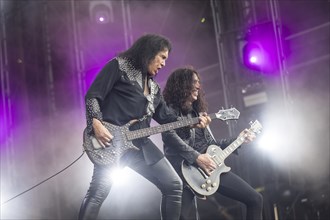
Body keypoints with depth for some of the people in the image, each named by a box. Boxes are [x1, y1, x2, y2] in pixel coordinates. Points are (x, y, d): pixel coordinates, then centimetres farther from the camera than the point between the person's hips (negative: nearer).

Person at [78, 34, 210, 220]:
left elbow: (165, 117, 22)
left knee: (174, 185, 5)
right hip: (111, 140, -8)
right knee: (98, 192, -20)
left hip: (140, 143, 8)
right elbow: (92, 96, -6)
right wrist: (96, 124, -20)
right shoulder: (119, 66, 1)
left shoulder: (153, 87, 23)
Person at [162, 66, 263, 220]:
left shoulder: (198, 113, 25)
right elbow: (169, 136, -18)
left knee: (254, 199, 4)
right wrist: (196, 157, -23)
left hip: (211, 167, 8)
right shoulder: (171, 110, 1)